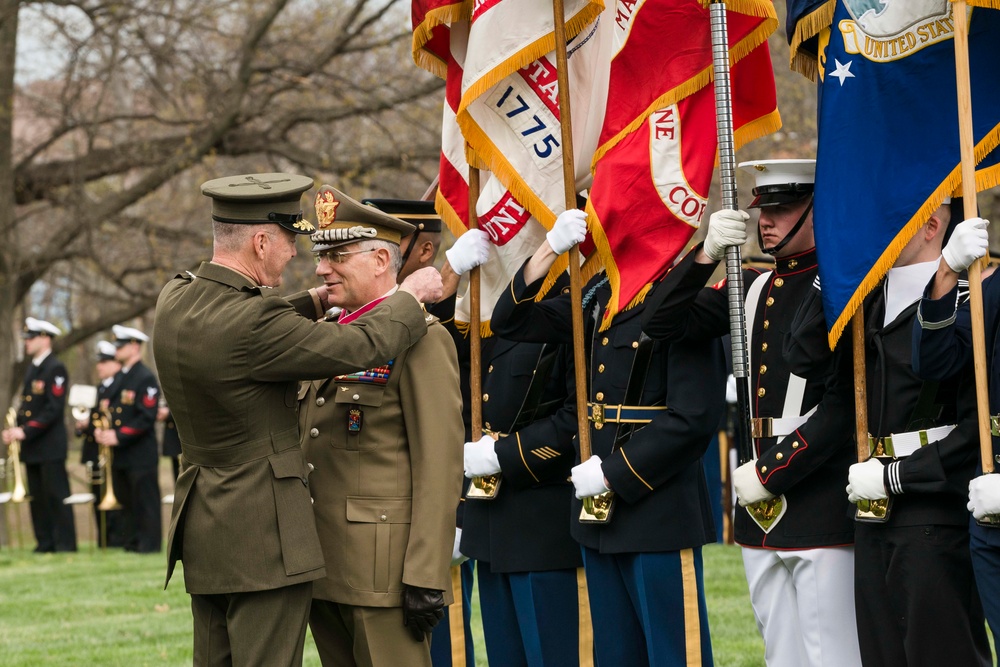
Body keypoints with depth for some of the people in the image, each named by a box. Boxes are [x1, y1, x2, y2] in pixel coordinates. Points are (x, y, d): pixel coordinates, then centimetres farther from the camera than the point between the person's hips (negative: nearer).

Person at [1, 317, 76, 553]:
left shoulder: (55, 369, -11)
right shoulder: (32, 368, 16)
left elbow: (53, 409, -17)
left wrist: (26, 431, -20)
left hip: (50, 445, -9)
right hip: (32, 446, 9)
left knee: (56, 496, -5)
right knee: (37, 497, 10)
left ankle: (65, 544, -2)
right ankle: (44, 543, 14)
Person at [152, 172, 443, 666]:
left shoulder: (175, 299, 3)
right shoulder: (252, 323, -23)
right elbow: (360, 348, -15)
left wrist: (319, 300, 20)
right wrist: (410, 296, 2)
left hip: (203, 525, 9)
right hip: (263, 532, -9)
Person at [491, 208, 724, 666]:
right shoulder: (600, 296, 11)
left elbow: (693, 418, -19)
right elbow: (511, 323, 12)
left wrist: (613, 474, -16)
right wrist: (551, 247, -2)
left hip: (659, 511, -8)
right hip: (599, 513, 8)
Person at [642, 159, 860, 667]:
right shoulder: (754, 287, 14)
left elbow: (847, 406, -15)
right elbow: (662, 323, 11)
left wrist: (768, 474, -13)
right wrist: (706, 254, -4)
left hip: (824, 508, -8)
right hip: (760, 510, 8)